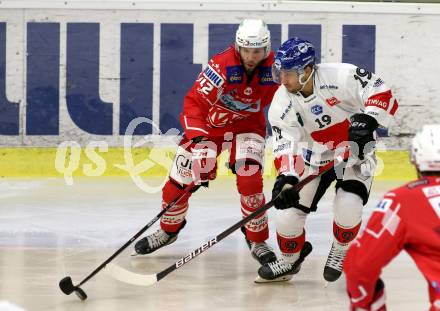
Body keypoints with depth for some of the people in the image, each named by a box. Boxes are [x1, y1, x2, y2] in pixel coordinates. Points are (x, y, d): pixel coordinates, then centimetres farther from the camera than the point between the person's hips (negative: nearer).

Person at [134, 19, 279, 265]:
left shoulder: (275, 68, -20)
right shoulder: (222, 65, -30)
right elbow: (195, 101, -32)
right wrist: (197, 138, -43)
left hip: (248, 123, 1)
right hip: (210, 122, 0)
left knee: (250, 178, -21)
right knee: (180, 179, 1)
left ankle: (257, 240, -3)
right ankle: (169, 229, 29)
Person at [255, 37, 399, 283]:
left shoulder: (340, 76, -29)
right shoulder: (282, 103, -17)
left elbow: (381, 92, -27)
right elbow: (286, 144, -19)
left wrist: (368, 118, -44)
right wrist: (286, 177, -36)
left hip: (356, 149, -3)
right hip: (315, 156, 3)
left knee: (348, 205, -25)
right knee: (289, 209, -4)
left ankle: (341, 252, 8)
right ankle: (290, 261, 25)